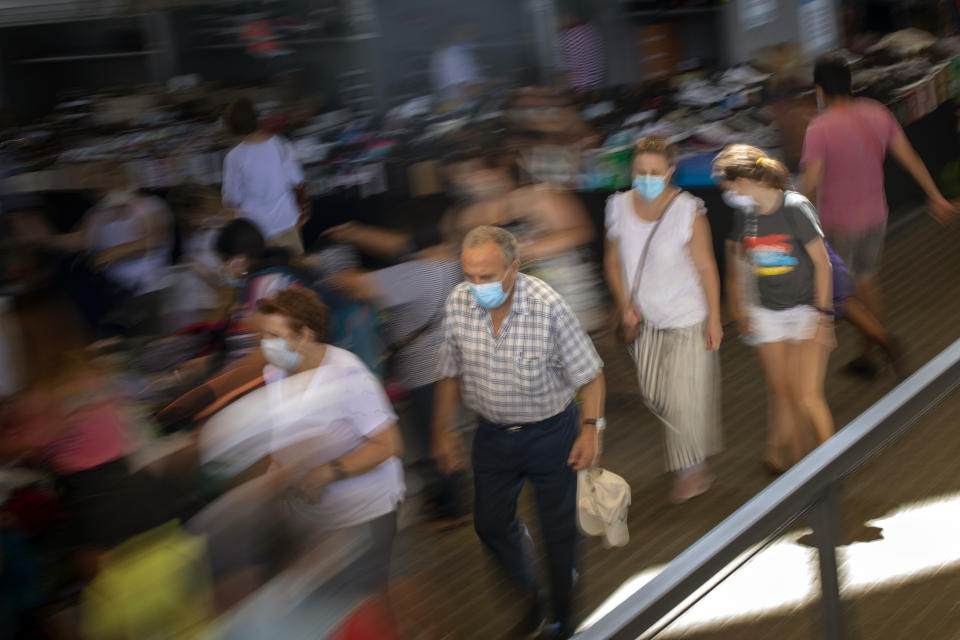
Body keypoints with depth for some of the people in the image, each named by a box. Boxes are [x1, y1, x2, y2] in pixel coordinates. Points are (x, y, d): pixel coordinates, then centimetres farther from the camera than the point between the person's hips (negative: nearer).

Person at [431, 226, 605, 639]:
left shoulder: (548, 306, -26)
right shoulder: (458, 303, -13)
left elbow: (589, 373, -15)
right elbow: (450, 373, 2)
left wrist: (590, 429, -20)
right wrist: (442, 431, 7)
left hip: (550, 433, -4)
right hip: (492, 435, 4)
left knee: (558, 532, 11)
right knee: (489, 525, 16)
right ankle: (530, 595, 43)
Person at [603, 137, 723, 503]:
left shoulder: (689, 212, -17)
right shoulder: (619, 208, -5)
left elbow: (706, 267, -10)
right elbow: (613, 260, 7)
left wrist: (714, 319, -8)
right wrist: (624, 305, -4)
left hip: (688, 318, -4)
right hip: (646, 320, 5)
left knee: (683, 397, -1)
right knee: (654, 394, 11)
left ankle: (692, 470, 20)